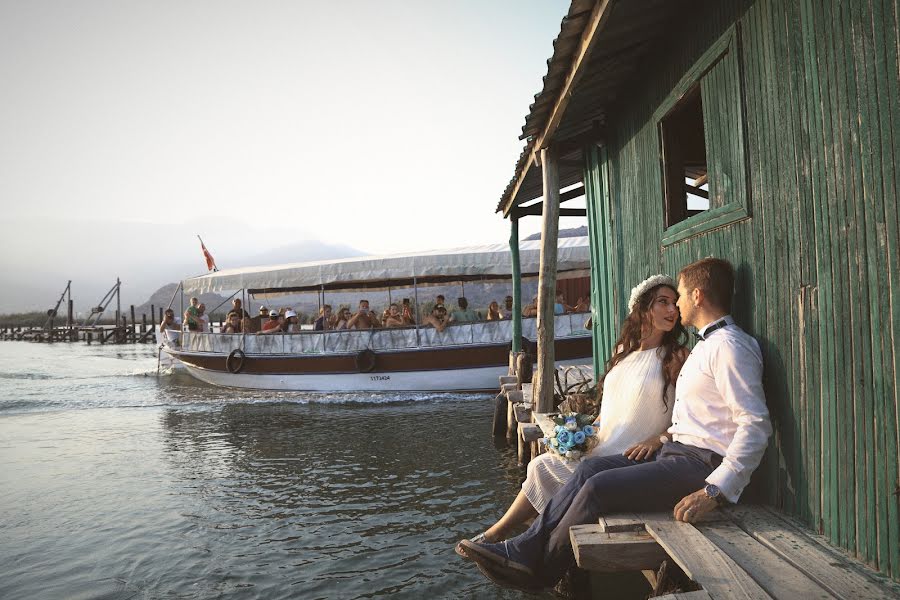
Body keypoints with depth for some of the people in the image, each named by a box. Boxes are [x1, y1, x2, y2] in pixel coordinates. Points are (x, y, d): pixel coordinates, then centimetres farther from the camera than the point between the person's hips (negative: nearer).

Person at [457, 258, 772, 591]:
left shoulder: (729, 346, -14)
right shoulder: (707, 344, 20)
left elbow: (756, 425, -22)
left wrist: (714, 491, -28)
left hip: (703, 465, -10)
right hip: (677, 452, 10)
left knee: (599, 487, -17)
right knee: (591, 467, -1)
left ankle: (539, 572, 0)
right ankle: (525, 549, -3)